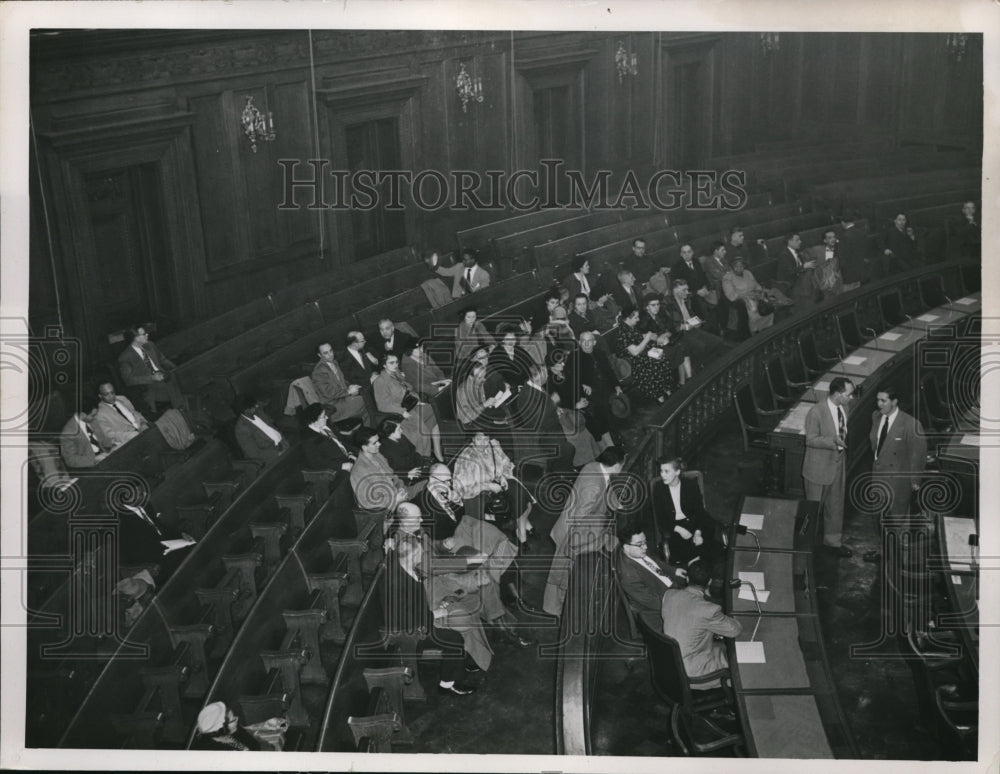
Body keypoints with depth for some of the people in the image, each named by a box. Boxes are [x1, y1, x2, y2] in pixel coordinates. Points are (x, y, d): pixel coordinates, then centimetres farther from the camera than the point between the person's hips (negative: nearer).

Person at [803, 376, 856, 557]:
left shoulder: (842, 409, 1)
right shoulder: (816, 412, -22)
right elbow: (811, 440, -21)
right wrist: (833, 441, -32)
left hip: (838, 463, 7)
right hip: (819, 467, -7)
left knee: (836, 505, 18)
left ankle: (833, 541, 33)